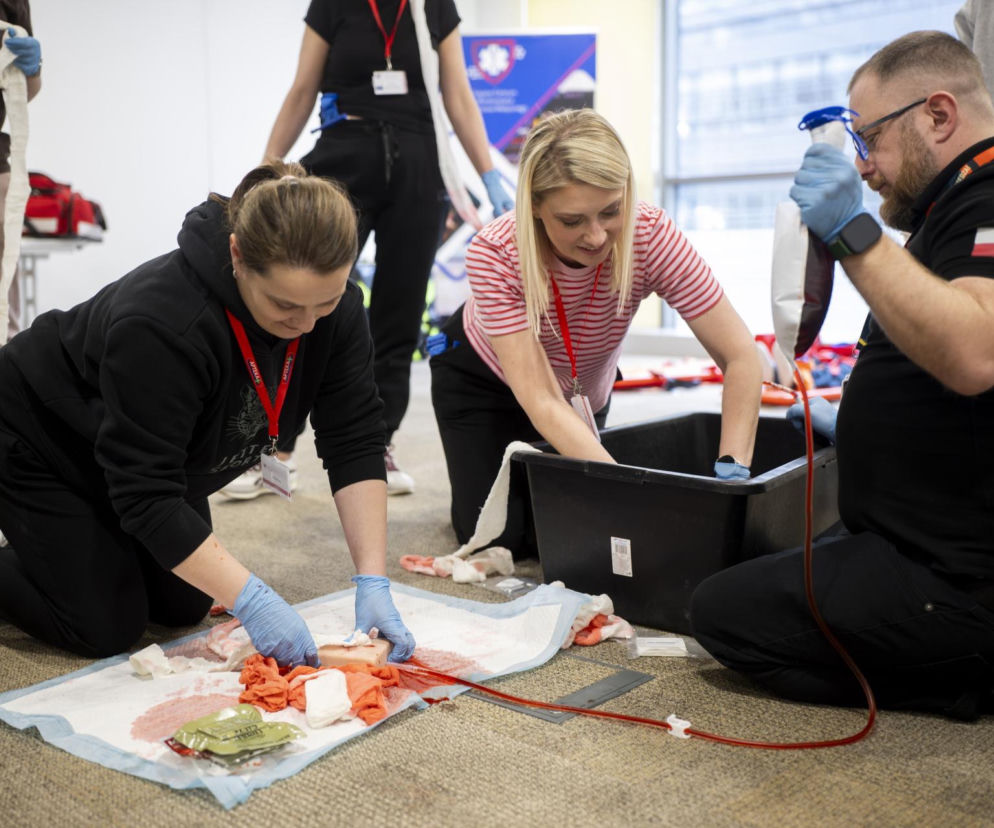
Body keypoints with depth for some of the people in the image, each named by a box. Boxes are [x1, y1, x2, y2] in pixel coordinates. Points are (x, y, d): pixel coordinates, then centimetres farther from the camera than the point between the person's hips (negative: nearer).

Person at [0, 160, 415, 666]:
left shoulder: (334, 306, -23)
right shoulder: (162, 320, -41)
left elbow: (355, 440, -21)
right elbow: (146, 496, -37)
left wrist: (372, 581, -28)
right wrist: (250, 600, -39)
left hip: (161, 450, 6)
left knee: (184, 608, 10)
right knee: (107, 628, -8)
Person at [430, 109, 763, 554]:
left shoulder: (651, 235, -33)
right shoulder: (494, 254, -37)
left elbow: (740, 357, -30)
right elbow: (541, 402, -40)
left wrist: (731, 473, -42)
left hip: (583, 392, 2)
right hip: (485, 377, -2)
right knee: (496, 535, -10)